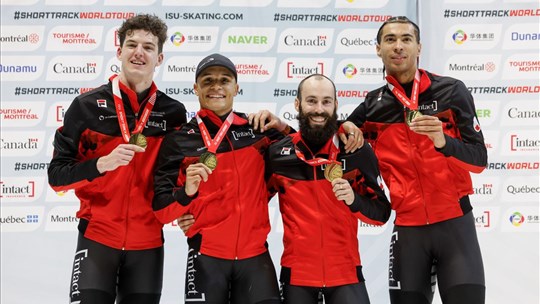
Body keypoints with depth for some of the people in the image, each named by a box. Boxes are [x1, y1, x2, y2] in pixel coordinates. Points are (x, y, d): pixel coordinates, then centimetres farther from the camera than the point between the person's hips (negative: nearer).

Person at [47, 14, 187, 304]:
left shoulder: (173, 112, 1)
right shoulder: (87, 105, -4)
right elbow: (57, 175, -6)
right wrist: (101, 164, -22)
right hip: (97, 237, -2)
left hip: (148, 242, 2)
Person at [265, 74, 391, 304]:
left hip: (345, 272, 0)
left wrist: (353, 199, -18)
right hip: (296, 272, 1)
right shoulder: (277, 153, -1)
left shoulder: (358, 151, -3)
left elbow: (382, 214, -1)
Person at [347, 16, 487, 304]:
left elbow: (480, 159, -6)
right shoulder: (372, 106, 5)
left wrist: (443, 141, -25)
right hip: (408, 228, 2)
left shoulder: (451, 91, -2)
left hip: (454, 223, -2)